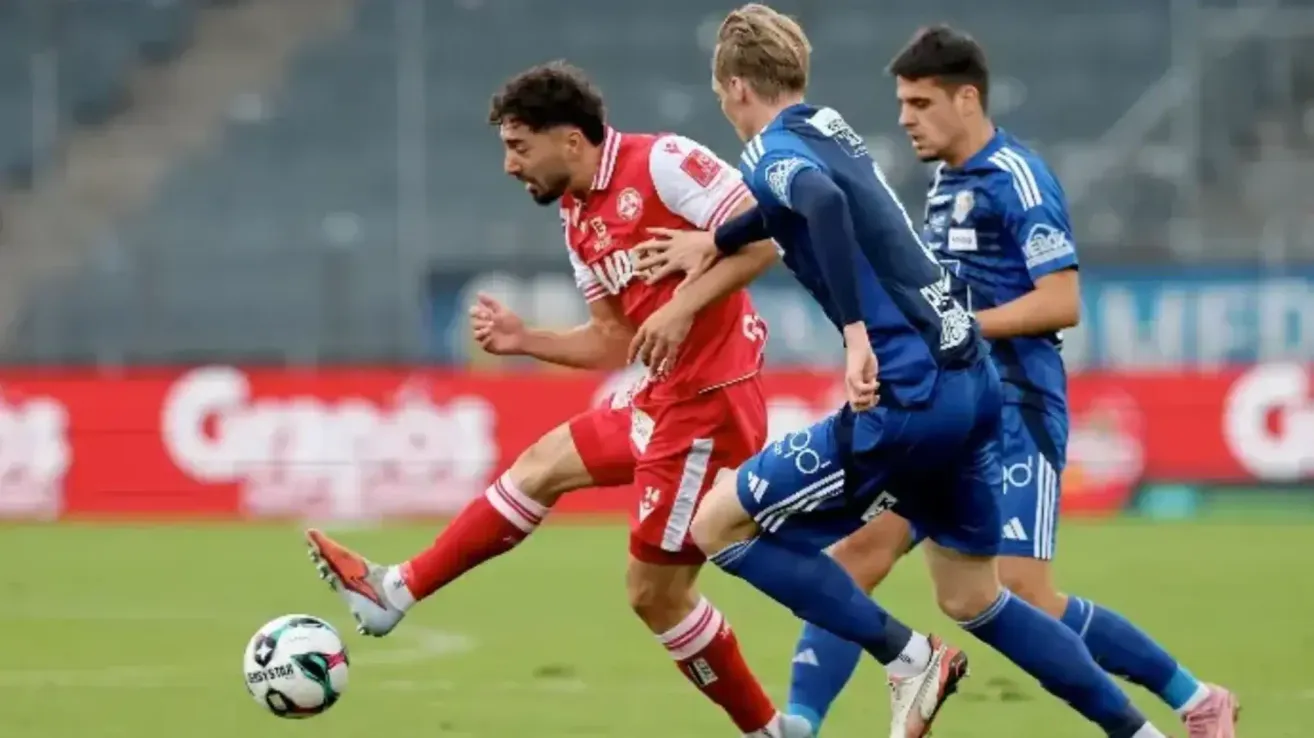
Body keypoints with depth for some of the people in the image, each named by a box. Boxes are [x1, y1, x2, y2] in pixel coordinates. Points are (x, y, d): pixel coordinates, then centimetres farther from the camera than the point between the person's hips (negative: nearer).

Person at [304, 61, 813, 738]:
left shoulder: (661, 165, -16)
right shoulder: (579, 221, 12)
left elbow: (765, 237, -22)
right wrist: (523, 341, 8)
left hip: (707, 401, -9)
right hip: (665, 396, 9)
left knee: (655, 592, -1)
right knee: (543, 466, 18)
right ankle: (396, 591, 28)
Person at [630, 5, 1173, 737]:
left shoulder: (775, 150, -7)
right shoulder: (829, 129, 17)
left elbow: (824, 204, -31)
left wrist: (857, 334, -36)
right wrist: (715, 242, 52)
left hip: (911, 396, -9)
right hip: (973, 381, 9)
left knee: (720, 524, 1)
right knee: (974, 602, 20)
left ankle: (910, 661, 0)